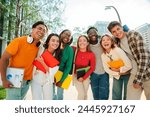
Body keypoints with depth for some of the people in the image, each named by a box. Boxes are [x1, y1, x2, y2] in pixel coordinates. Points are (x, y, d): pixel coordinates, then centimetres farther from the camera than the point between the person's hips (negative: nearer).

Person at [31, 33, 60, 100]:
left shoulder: (58, 56, -9)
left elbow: (52, 72, -14)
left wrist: (42, 62, -24)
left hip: (48, 81, 2)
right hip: (36, 80, -1)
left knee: (48, 99, 11)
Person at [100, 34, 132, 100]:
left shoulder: (118, 50, -26)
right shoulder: (103, 55, -11)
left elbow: (129, 65, -27)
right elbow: (107, 69, -5)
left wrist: (118, 70, -16)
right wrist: (118, 73, -15)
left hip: (127, 74, -4)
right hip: (117, 76, 4)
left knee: (127, 96, 4)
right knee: (116, 96, 6)